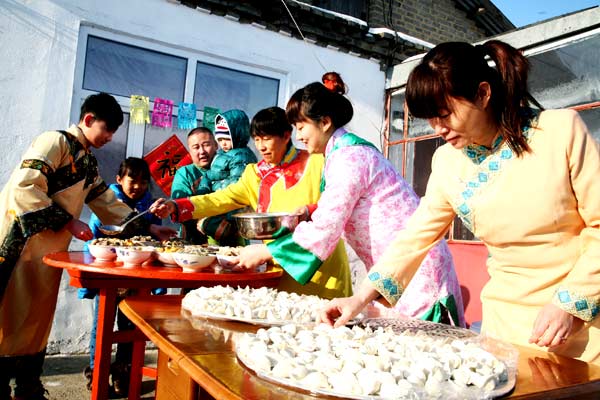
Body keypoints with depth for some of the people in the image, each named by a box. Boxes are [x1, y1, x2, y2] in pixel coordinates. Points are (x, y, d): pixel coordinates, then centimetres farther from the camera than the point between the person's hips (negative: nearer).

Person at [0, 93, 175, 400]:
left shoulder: (88, 162, 16)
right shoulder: (55, 141, -10)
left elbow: (108, 203, 18)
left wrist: (148, 227, 13)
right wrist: (69, 222, -19)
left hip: (51, 252, 8)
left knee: (39, 319, 12)